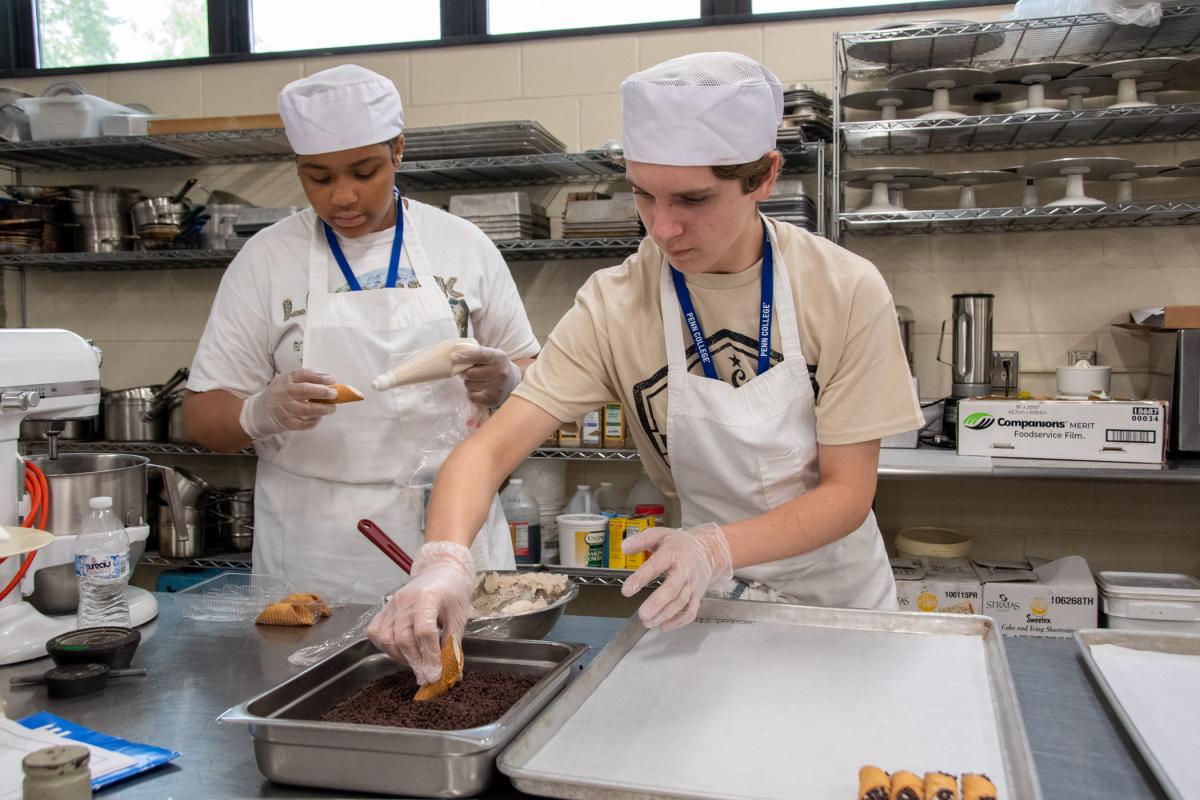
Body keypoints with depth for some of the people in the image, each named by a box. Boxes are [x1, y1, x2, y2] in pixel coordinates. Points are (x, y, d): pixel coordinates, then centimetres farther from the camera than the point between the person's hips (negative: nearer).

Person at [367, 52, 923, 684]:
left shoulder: (847, 292, -18)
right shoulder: (615, 305, -17)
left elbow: (848, 491, -16)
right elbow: (490, 448, -21)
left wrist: (718, 548, -33)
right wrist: (444, 558, -42)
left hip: (841, 595, 0)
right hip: (712, 606, 0)